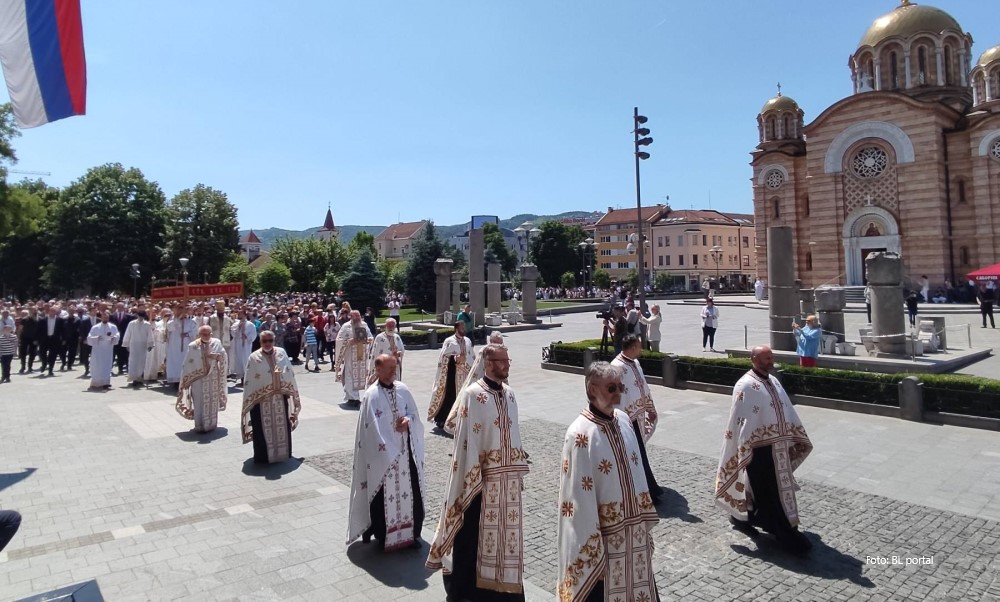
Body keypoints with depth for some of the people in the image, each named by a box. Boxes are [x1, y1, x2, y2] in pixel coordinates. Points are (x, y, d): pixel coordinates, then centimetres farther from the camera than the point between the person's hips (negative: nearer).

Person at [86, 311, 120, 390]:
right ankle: (96, 383, 9)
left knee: (107, 366, -4)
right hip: (97, 350, -1)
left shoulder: (113, 327, 9)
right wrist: (96, 338, -18)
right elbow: (89, 338, 0)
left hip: (108, 350, 1)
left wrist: (113, 338, -21)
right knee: (97, 367, -1)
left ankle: (105, 382, -2)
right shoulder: (95, 327, 5)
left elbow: (117, 336, 0)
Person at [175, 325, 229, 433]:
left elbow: (224, 356, -2)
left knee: (212, 401, 9)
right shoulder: (193, 346, -7)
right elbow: (188, 364, -6)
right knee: (200, 402, 0)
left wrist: (216, 356, -19)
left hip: (213, 378, 2)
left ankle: (211, 424, 21)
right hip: (198, 379, -2)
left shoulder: (217, 343, 0)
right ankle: (200, 426, 10)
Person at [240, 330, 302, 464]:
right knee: (264, 429, 3)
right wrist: (250, 401, -7)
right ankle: (263, 456, 16)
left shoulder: (282, 353, 1)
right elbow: (249, 382, -6)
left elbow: (290, 374, 6)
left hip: (280, 398, 3)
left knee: (281, 427, 12)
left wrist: (290, 391, 4)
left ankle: (282, 453, 27)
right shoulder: (254, 358, -7)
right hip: (261, 400, -3)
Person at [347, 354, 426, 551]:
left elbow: (414, 414, 11)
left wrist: (408, 421, -11)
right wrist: (387, 450, -16)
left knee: (410, 492, 10)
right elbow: (373, 430, -14)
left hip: (406, 451, 5)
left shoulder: (403, 390, 4)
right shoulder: (371, 395, -12)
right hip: (383, 455, -5)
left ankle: (411, 533, 24)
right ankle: (382, 535, 22)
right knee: (384, 497, 4)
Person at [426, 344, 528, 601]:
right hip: (482, 476, -6)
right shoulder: (473, 394, -14)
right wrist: (473, 477, -16)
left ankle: (502, 581, 30)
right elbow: (467, 438, -14)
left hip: (508, 477, 6)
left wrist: (518, 472, 13)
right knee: (474, 530, 7)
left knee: (505, 528, 14)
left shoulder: (509, 394, 6)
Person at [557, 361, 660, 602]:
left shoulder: (623, 420, 1)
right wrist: (590, 547, -17)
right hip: (602, 537, -6)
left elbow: (635, 472, 9)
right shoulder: (581, 434, -21)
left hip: (634, 532, 7)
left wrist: (644, 524, 12)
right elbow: (579, 497, -20)